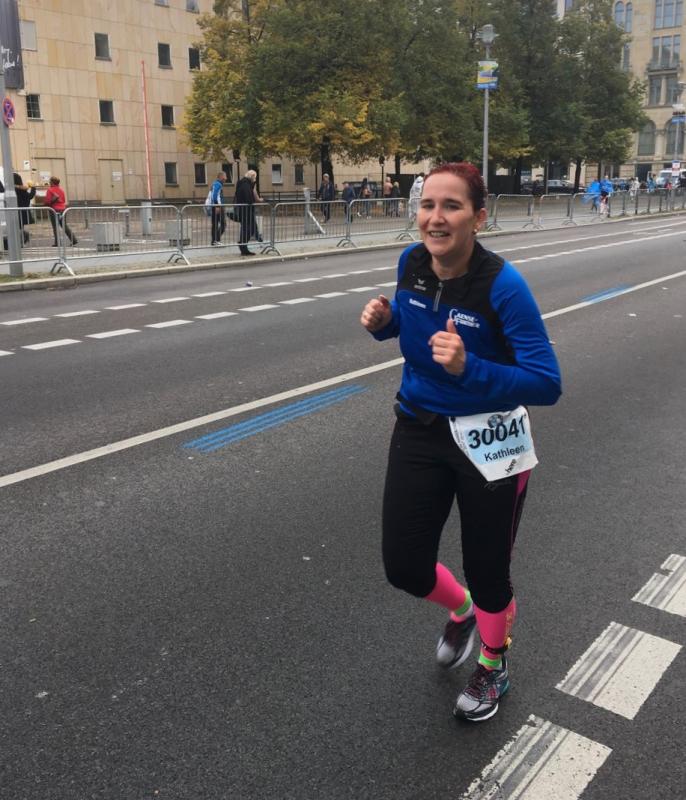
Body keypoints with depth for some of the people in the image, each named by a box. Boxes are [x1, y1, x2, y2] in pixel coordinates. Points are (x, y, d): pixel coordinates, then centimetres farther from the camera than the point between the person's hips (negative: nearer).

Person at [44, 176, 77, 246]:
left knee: (55, 227, 2)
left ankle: (57, 242, 3)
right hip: (62, 209, 6)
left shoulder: (50, 190, -11)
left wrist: (44, 204, 3)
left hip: (54, 210, -6)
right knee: (65, 226, 13)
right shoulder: (61, 189, 7)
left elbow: (47, 201, -13)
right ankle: (74, 240, 8)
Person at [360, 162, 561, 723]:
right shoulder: (412, 263, -8)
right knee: (404, 568, 7)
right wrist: (383, 321, -9)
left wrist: (469, 369, -38)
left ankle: (493, 668, 45)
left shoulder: (503, 285, -24)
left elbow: (547, 384, -24)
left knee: (486, 571, 11)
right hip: (420, 429, 5)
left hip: (489, 444, -4)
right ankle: (461, 611, 45)